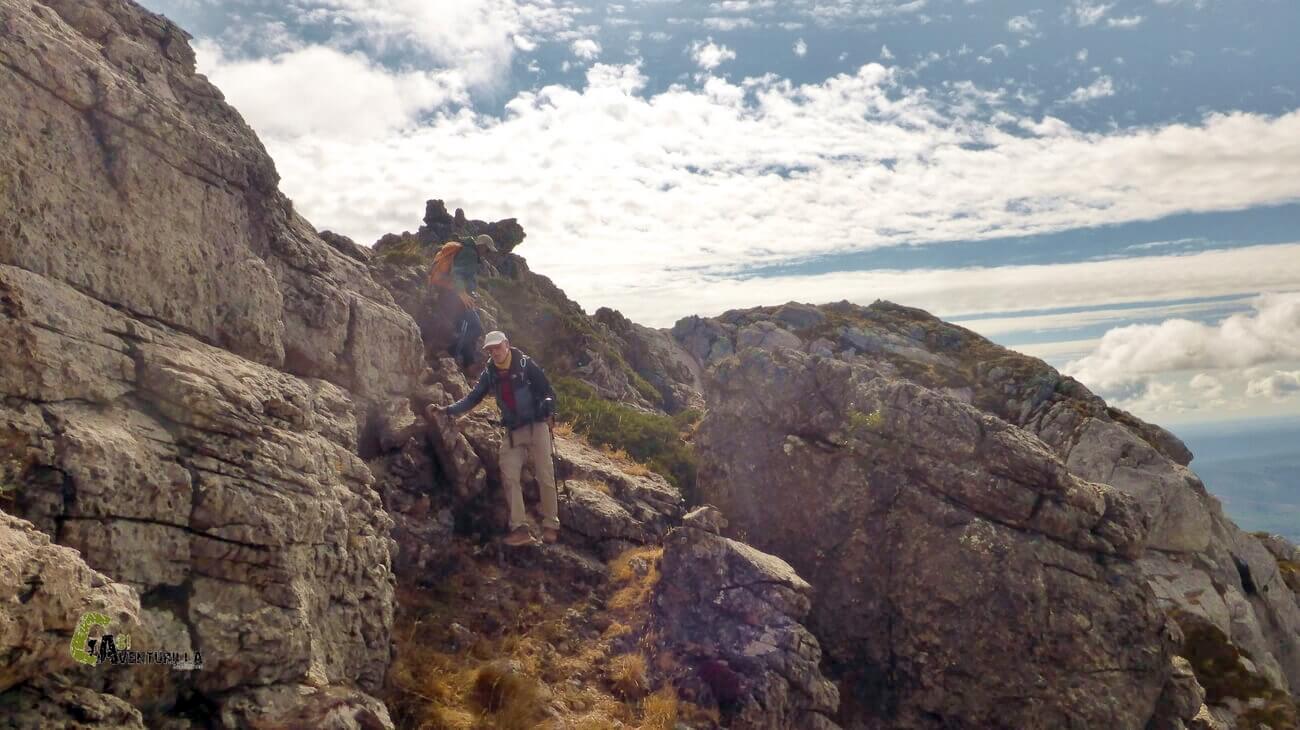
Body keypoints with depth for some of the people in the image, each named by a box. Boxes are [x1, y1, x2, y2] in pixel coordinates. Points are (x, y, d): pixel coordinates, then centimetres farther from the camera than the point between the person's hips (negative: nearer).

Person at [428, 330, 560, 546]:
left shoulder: (526, 364, -11)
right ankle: (520, 528, -5)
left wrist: (547, 407, -24)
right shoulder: (490, 373, 3)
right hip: (512, 431, 5)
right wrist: (446, 409, -4)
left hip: (536, 426, -5)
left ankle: (551, 526, 4)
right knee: (509, 476, -6)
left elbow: (547, 391, -8)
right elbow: (472, 398, 5)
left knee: (545, 476, -4)